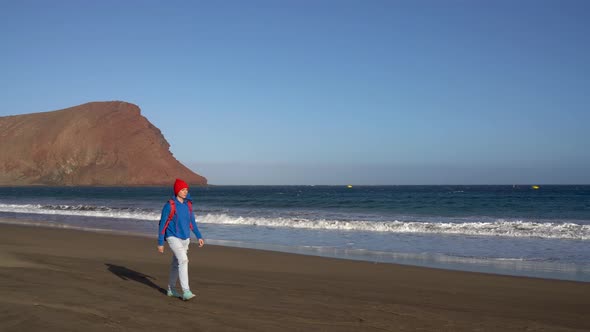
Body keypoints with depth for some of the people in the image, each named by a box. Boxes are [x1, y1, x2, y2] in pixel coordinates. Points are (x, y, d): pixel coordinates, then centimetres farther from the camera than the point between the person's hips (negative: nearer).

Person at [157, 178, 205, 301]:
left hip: (185, 239, 7)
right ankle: (186, 292, -23)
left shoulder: (188, 204, 4)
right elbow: (162, 224, -10)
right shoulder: (169, 205, -14)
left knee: (176, 264, 16)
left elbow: (192, 222, 13)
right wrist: (160, 243, -9)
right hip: (173, 238, -7)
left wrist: (199, 237, 7)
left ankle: (171, 289, 31)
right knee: (183, 260, -22)